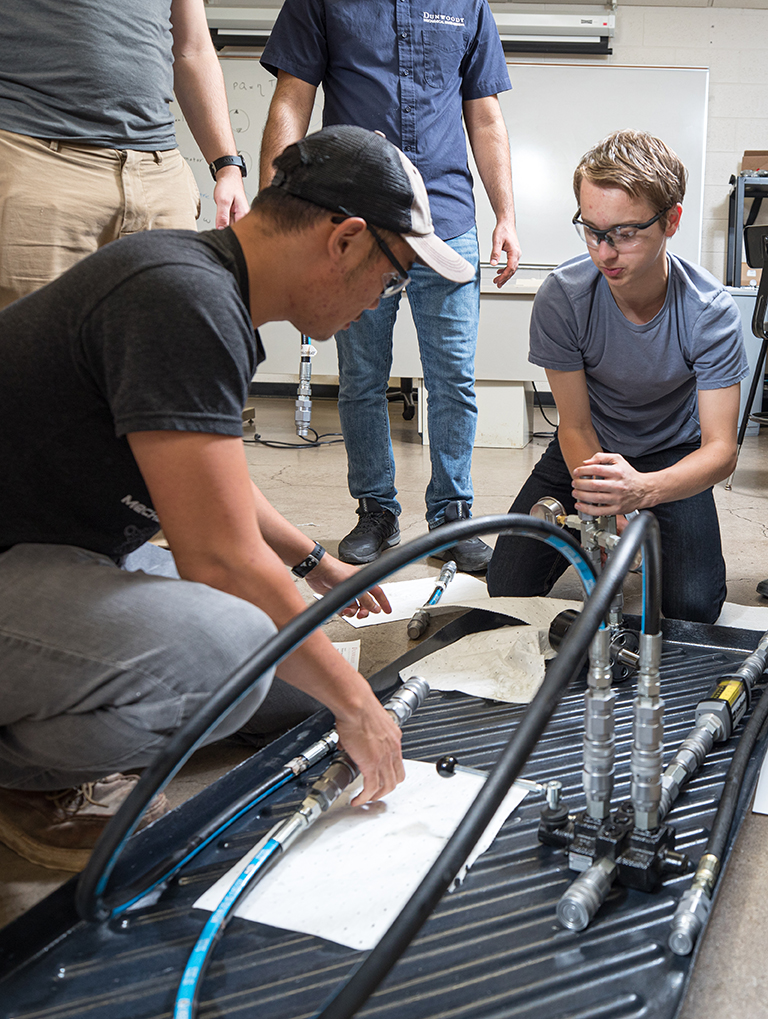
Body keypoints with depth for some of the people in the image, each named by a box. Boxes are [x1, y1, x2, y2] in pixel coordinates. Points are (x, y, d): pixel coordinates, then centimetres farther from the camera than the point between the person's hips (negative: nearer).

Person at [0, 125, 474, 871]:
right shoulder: (185, 299, -25)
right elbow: (222, 561, -26)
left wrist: (315, 563, 35)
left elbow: (205, 478, 25)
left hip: (76, 551, 10)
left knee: (296, 692, 5)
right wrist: (352, 700, -13)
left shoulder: (207, 286, 8)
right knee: (228, 647, -34)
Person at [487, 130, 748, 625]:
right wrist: (607, 511, -37)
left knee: (693, 607, -19)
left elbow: (721, 450, -28)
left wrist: (642, 489, -50)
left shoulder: (711, 310, -26)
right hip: (590, 449, 1)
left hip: (673, 454, -1)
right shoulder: (561, 297, -25)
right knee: (509, 589, -10)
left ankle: (660, 534, 15)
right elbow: (575, 427, -18)